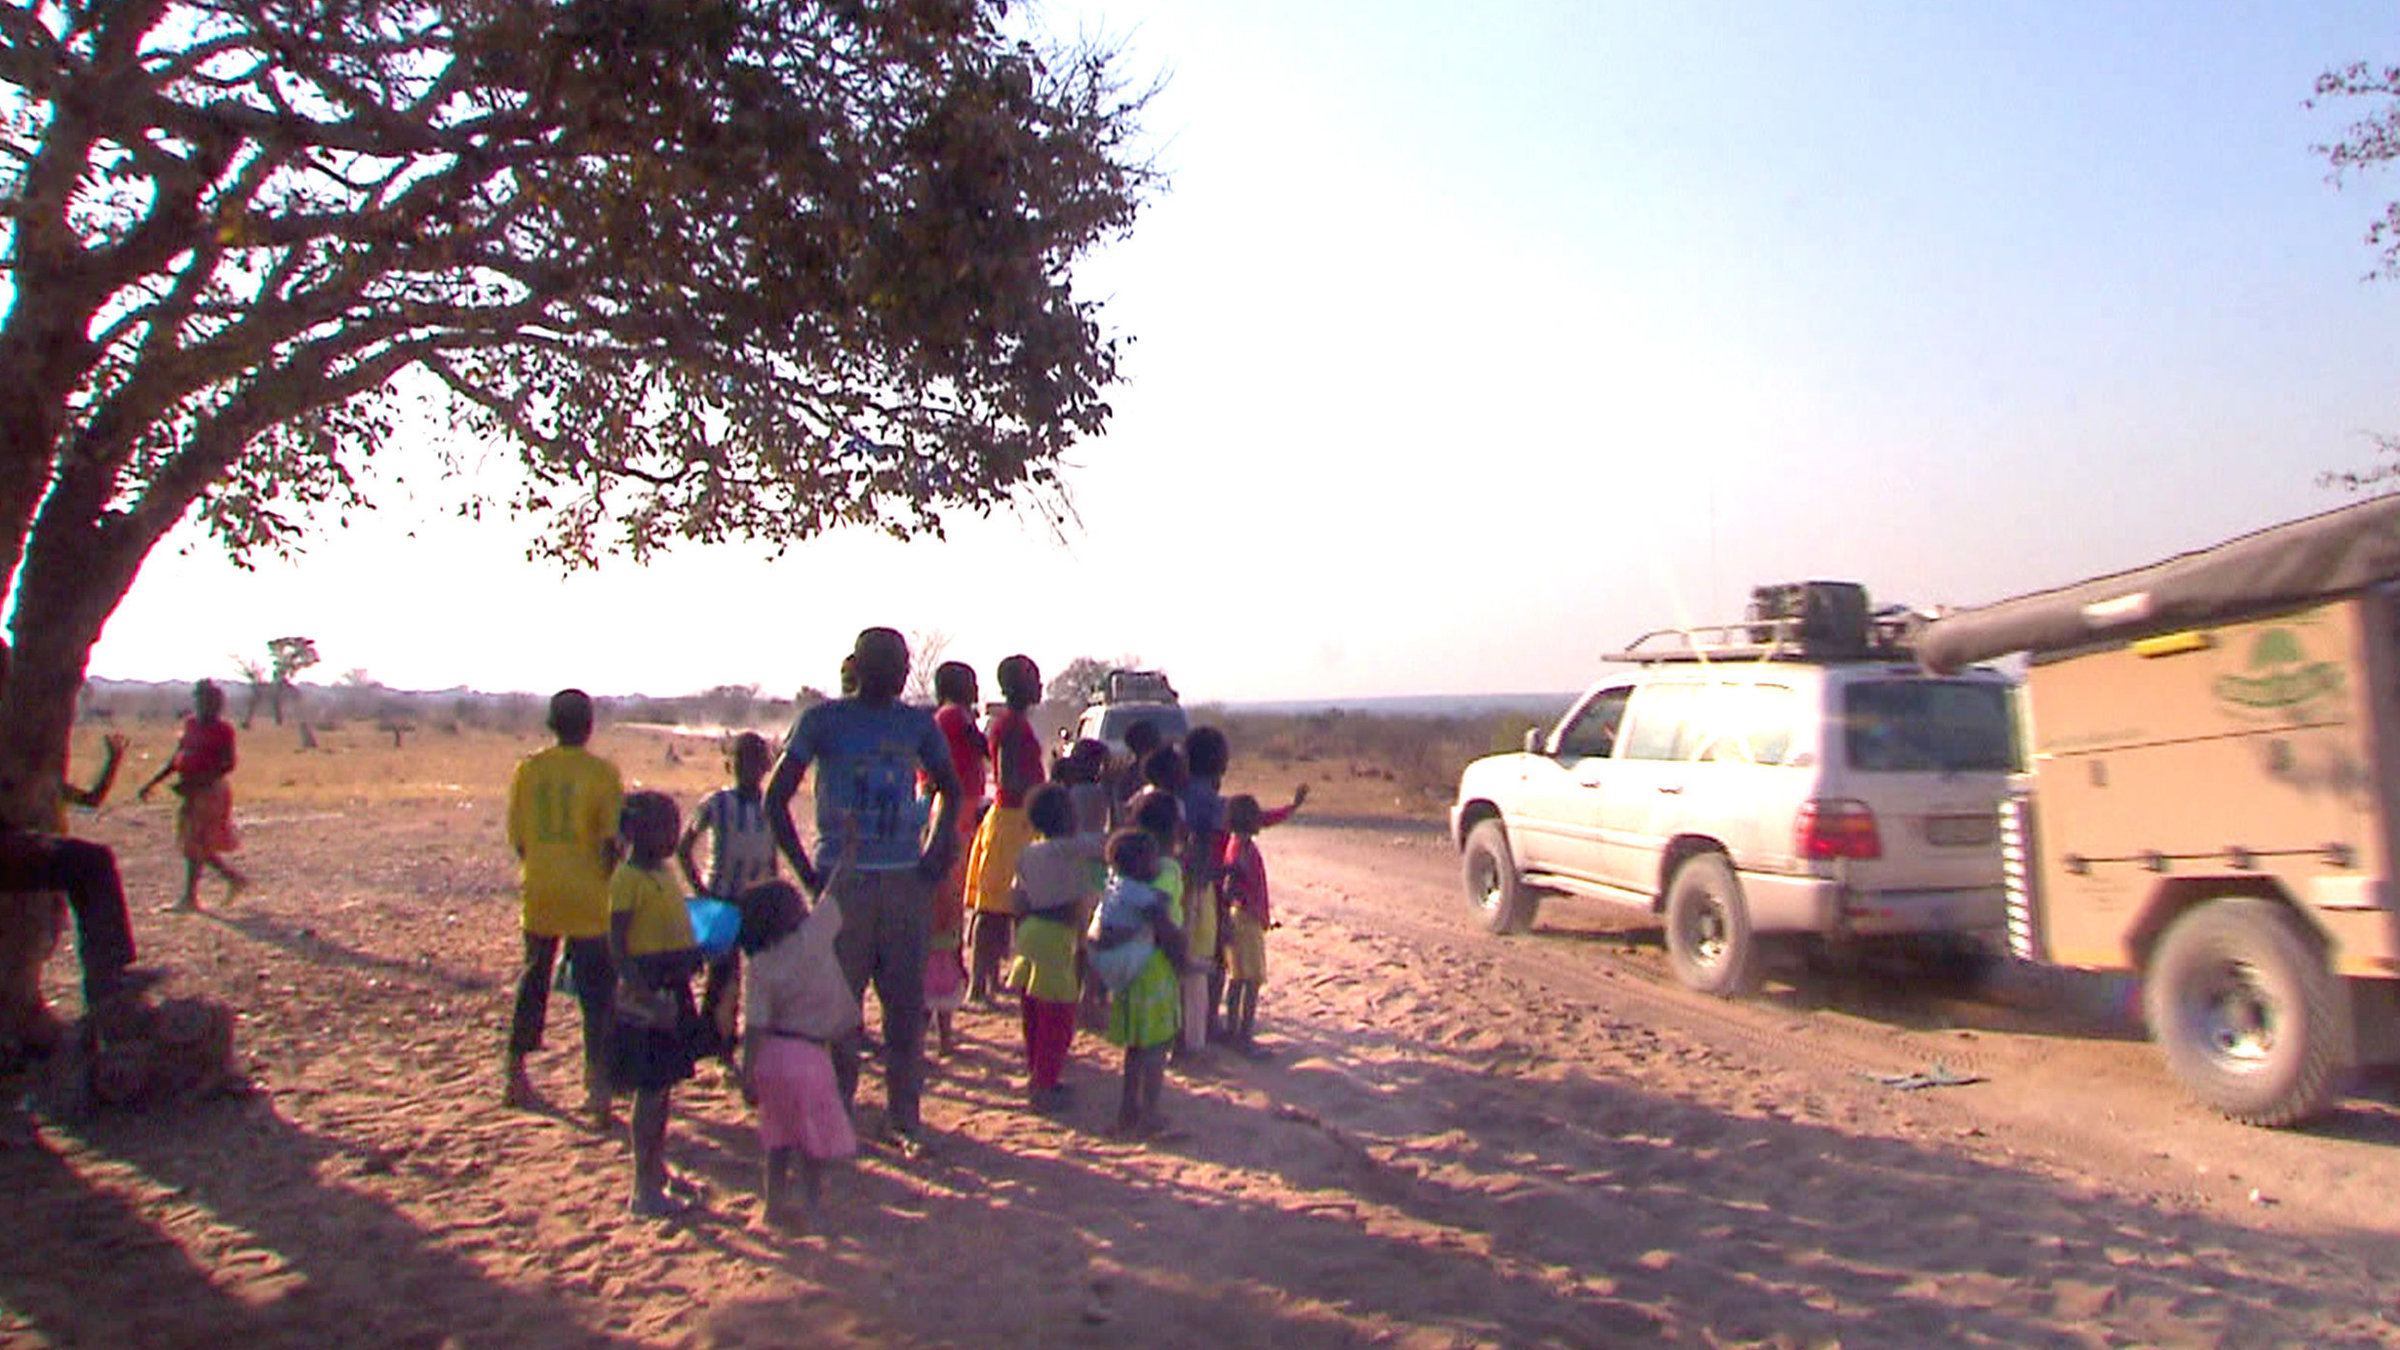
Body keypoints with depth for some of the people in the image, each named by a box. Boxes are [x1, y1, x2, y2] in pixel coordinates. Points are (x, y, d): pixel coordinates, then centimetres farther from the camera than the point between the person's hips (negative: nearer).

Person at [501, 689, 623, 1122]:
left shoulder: (527, 769, 3)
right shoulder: (601, 773, -9)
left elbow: (517, 836, 8)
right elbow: (614, 840, -11)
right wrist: (610, 884, 2)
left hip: (538, 895, 4)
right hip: (587, 898, -4)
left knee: (534, 978, 20)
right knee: (596, 990, 3)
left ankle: (515, 1071, 29)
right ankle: (598, 1082, -3)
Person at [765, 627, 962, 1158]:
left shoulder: (918, 724, 9)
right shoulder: (822, 721, -1)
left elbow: (949, 789, 23)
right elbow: (775, 799, 0)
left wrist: (938, 845, 7)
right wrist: (807, 872, -6)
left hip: (907, 879, 3)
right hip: (846, 880, -3)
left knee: (907, 1004, 6)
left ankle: (904, 1117, 17)